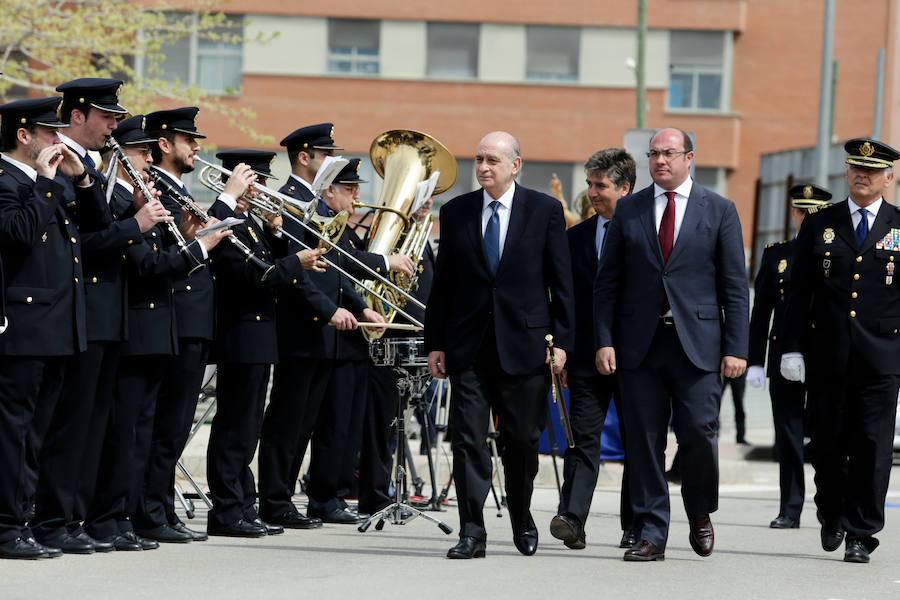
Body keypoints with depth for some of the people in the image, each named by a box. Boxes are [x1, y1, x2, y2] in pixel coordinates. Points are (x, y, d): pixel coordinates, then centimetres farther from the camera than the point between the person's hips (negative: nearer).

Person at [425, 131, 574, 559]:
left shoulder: (545, 210, 2)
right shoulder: (455, 212, 8)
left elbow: (561, 281, 2)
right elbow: (442, 281, 10)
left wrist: (561, 340, -4)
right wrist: (435, 343, 5)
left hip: (525, 343, -1)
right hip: (469, 344, 1)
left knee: (523, 440, 7)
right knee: (468, 439, -5)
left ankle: (522, 520, 28)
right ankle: (472, 533, -4)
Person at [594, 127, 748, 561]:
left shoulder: (718, 211, 6)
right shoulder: (628, 210, 10)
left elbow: (735, 285, 3)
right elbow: (607, 282, 9)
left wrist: (736, 347, -4)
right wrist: (604, 340, 0)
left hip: (697, 342, -2)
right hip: (639, 342, 2)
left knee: (698, 433, -8)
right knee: (644, 441, 0)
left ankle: (700, 513, 18)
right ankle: (651, 535, 6)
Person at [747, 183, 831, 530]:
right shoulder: (775, 255, 11)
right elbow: (760, 311, 11)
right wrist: (754, 361, 4)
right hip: (784, 358, 2)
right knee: (788, 435, 3)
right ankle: (790, 510, 8)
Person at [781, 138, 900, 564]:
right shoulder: (819, 225, 9)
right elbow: (799, 293, 8)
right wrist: (793, 348, 2)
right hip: (827, 356, 2)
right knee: (829, 444, 8)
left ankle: (861, 535, 0)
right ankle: (832, 517, 30)